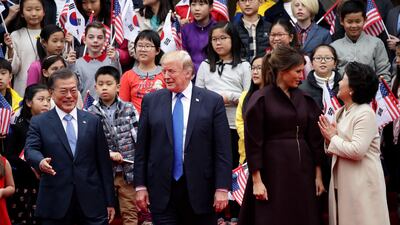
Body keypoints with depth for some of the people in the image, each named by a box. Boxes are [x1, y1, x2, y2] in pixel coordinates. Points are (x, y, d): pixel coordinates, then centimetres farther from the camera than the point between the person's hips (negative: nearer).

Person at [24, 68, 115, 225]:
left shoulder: (92, 121, 10)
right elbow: (30, 149, -8)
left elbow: (104, 162, 10)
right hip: (55, 204, -1)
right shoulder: (39, 123, 7)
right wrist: (40, 161, -33)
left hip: (91, 203, 1)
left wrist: (109, 201, 8)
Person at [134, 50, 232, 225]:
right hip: (162, 191, 1)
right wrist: (140, 186, 3)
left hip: (200, 190, -1)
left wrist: (222, 188, -7)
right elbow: (142, 147, 7)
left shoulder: (213, 101, 1)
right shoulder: (151, 100, 7)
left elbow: (222, 150, -2)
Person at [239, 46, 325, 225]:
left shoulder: (304, 99, 8)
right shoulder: (260, 100, -6)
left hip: (302, 171, 5)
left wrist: (318, 175, 7)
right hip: (273, 171, -5)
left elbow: (314, 138, 10)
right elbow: (253, 142, -8)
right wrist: (257, 181, -12)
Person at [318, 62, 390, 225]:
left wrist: (333, 138, -10)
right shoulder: (341, 113, 12)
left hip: (361, 183, -8)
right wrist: (329, 137, -4)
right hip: (341, 180, 8)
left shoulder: (365, 114, -13)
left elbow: (357, 150, -23)